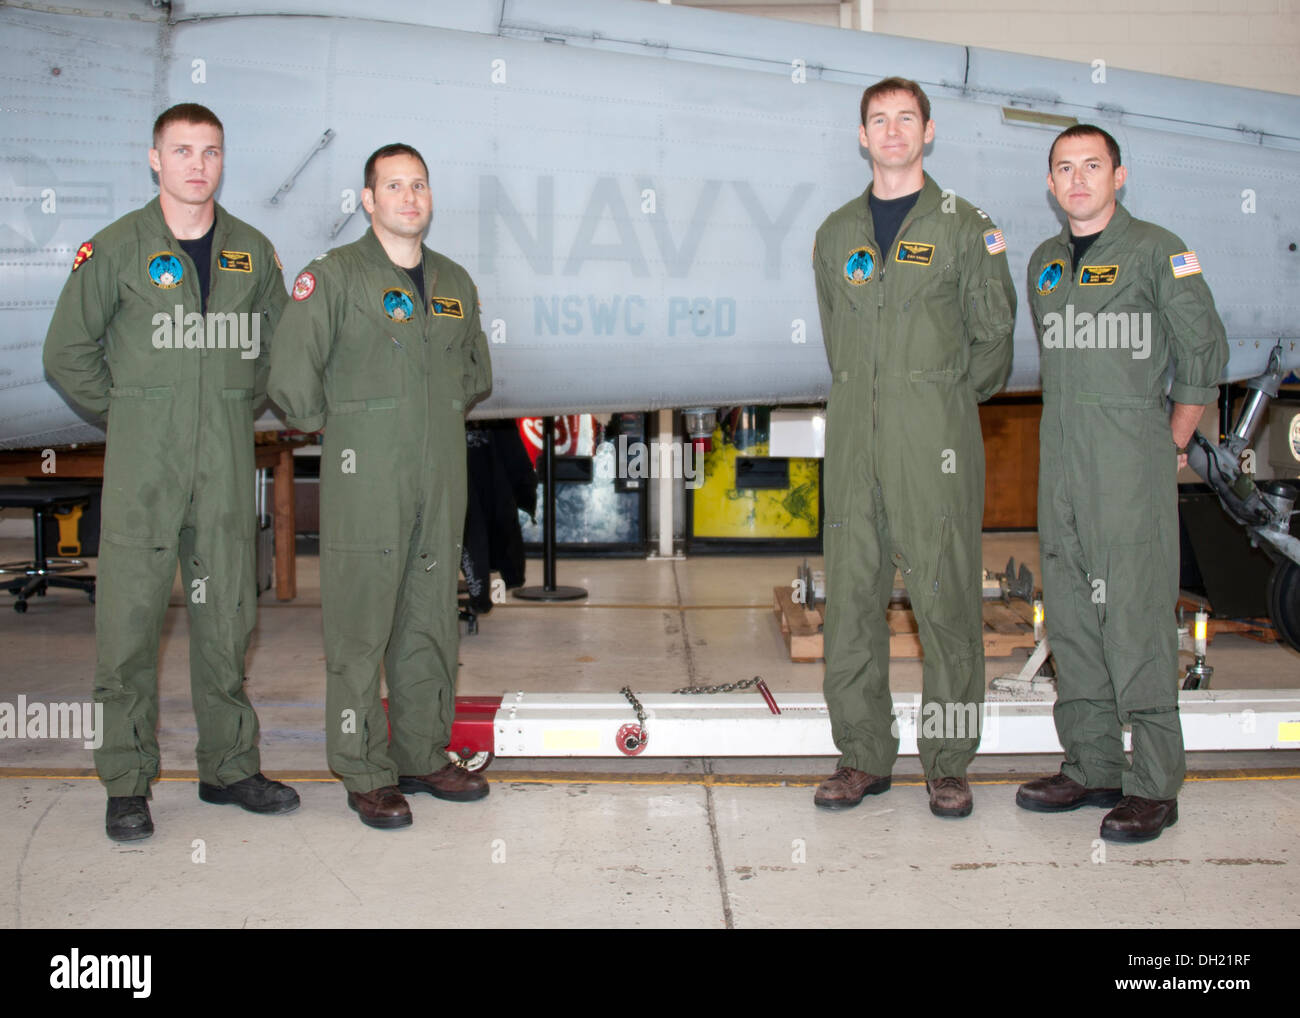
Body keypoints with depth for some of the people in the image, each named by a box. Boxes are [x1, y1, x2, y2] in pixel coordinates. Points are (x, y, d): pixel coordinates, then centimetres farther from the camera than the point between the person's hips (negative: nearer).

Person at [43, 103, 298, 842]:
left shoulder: (253, 252, 9)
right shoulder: (115, 249, 0)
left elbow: (279, 344, 19)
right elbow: (69, 352, 3)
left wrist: (241, 406, 11)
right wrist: (125, 412, 1)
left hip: (228, 461, 3)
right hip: (143, 457, -3)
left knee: (228, 615, 8)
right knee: (131, 617, -2)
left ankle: (230, 767, 20)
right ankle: (128, 784, 9)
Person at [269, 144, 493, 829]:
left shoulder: (456, 283, 14)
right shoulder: (336, 275, -5)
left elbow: (476, 371, 28)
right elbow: (291, 369, -11)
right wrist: (325, 423, -1)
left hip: (441, 482, 6)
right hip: (365, 484, -5)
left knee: (432, 624, 11)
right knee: (360, 626, -2)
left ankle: (423, 758, 23)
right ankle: (365, 773, 9)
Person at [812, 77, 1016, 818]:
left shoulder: (963, 226, 4)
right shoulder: (837, 233, 15)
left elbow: (993, 334, 6)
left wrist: (945, 398, 9)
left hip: (936, 446, -3)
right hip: (855, 442, 4)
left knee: (946, 598, -1)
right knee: (852, 597, 4)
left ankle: (949, 762, 9)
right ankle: (865, 756, 15)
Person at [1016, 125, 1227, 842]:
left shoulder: (1157, 251, -2)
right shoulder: (1044, 263, 16)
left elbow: (1204, 354, 0)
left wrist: (1171, 445, 1)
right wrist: (1071, 430, 16)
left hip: (1132, 458, -6)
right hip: (1059, 459, 6)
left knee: (1136, 617, -8)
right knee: (1070, 615, 7)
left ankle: (1154, 785, 0)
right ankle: (1093, 768, 16)